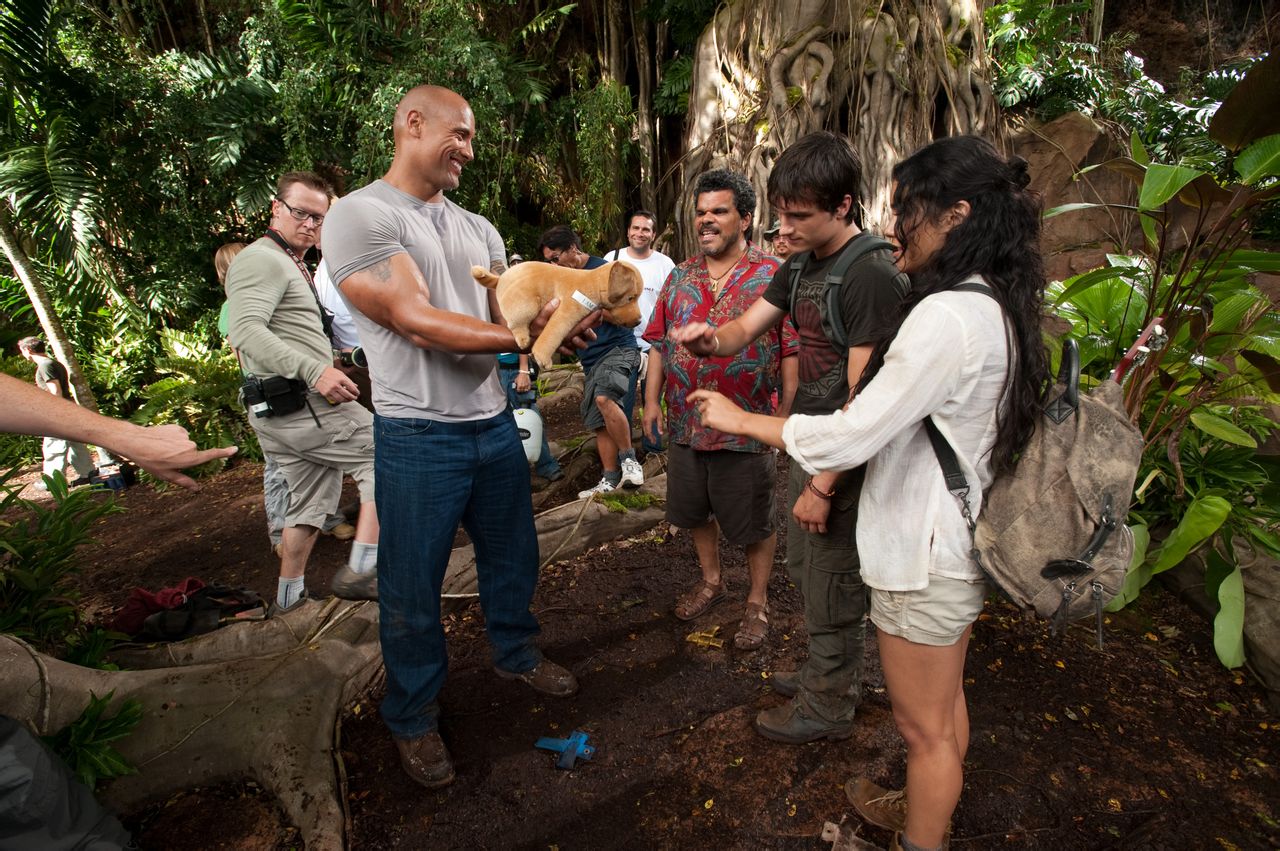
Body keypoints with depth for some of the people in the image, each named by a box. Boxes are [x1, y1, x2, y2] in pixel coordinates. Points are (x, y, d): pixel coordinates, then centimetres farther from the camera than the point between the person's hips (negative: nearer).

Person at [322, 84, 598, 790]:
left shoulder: (478, 229, 13)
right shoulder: (359, 215, -10)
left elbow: (508, 315, 8)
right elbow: (416, 322, -20)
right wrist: (525, 336, -21)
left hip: (494, 423, 7)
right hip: (418, 438, -6)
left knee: (512, 555, 21)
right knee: (413, 588, 8)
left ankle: (516, 654, 46)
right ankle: (413, 717, 31)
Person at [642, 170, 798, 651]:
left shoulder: (773, 277, -6)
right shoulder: (680, 277, 8)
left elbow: (792, 350, -8)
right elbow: (659, 343, 11)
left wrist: (787, 413, -12)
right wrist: (651, 400, 5)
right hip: (685, 424, 5)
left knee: (754, 524, 9)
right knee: (695, 512, 19)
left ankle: (758, 603, 30)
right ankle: (711, 581, 42)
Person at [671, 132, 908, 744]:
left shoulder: (873, 277, -22)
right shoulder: (801, 264, 8)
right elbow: (746, 329, 7)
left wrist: (823, 486, -21)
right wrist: (711, 338, -17)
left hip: (846, 462, -9)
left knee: (833, 589, 9)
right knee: (804, 571, 23)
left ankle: (829, 705, 32)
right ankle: (829, 672, 46)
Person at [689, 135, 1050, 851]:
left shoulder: (946, 316, -26)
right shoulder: (1000, 308, 5)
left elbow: (849, 438, -26)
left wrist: (740, 420, -14)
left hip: (925, 555, -10)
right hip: (966, 540, 10)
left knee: (925, 728, 12)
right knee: (946, 701, 27)